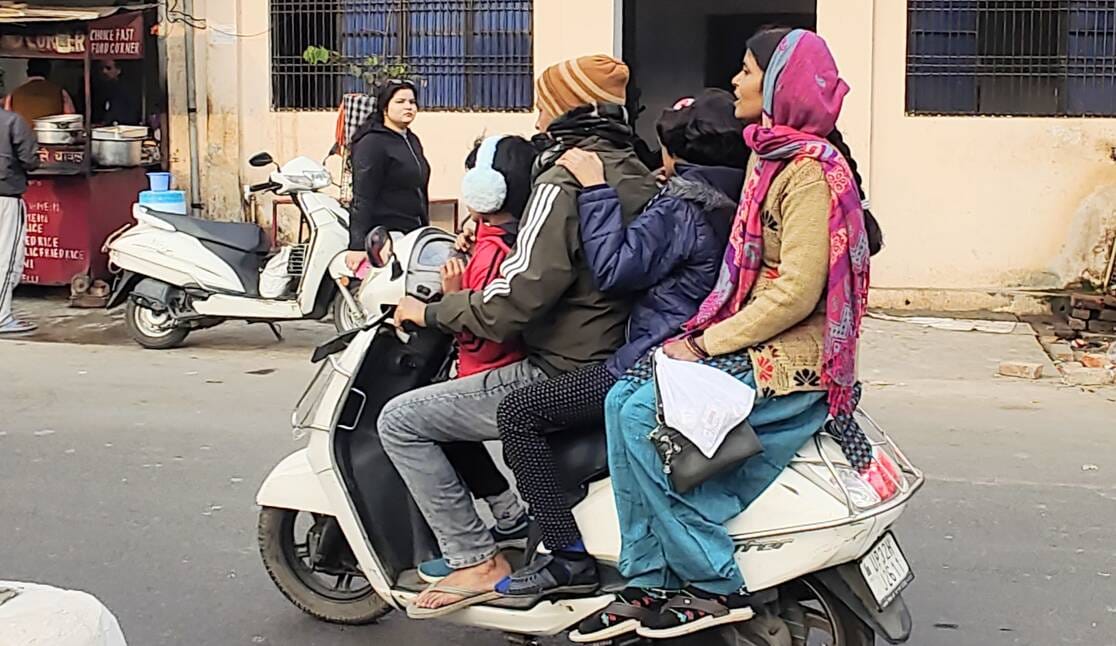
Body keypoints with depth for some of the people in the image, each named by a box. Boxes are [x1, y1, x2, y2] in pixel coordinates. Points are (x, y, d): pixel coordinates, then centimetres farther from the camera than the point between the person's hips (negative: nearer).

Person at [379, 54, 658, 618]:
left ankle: (477, 561, -1)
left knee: (400, 421, -3)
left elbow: (519, 296, -24)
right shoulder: (636, 176, 9)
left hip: (561, 377, -10)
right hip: (614, 359, 10)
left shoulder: (563, 183, -18)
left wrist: (431, 312, -10)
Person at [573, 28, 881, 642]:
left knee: (644, 415, -21)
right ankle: (648, 583, -4)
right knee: (622, 399, -7)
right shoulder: (766, 157, 16)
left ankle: (715, 587, -11)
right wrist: (699, 334, 6)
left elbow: (795, 293, -21)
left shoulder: (810, 170, -14)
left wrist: (704, 345, -17)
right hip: (753, 346, 9)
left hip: (793, 361, -9)